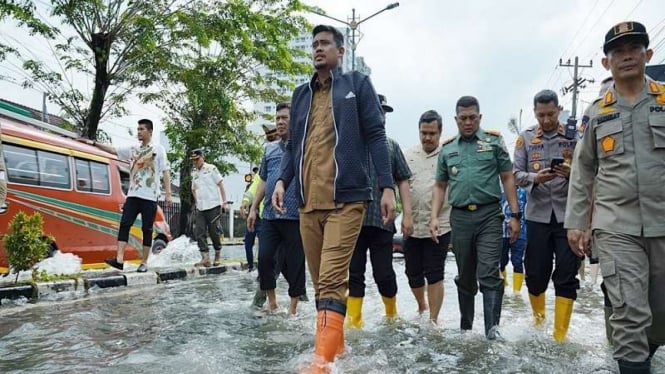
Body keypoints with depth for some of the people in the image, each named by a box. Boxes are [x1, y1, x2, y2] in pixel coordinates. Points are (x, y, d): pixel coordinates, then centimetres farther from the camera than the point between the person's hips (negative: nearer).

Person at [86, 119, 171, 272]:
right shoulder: (133, 149, 14)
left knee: (147, 229, 0)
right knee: (124, 224, -8)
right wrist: (94, 143, 0)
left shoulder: (158, 149, 2)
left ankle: (144, 262, 7)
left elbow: (165, 172, -2)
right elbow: (113, 150, 12)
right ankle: (119, 259, -12)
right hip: (133, 195, 4)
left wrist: (168, 193, -8)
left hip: (150, 196, -4)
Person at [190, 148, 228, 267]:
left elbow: (221, 185, -3)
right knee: (199, 233, -4)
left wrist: (224, 202, -8)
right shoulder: (194, 173, 15)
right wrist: (197, 202, 13)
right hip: (200, 208, 6)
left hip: (213, 206, -5)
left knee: (214, 232, 0)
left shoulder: (211, 169, -2)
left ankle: (218, 255, 17)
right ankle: (205, 258, -4)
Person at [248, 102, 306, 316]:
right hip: (269, 215, 5)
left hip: (295, 216, -5)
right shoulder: (269, 149, 17)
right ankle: (272, 303, 19)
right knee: (265, 257, 2)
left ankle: (293, 308, 17)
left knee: (294, 262, 3)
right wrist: (253, 208, 15)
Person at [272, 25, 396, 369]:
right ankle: (336, 345, 25)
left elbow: (375, 136, 1)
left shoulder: (357, 84, 7)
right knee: (321, 280, 11)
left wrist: (387, 187, -6)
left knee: (331, 280, -13)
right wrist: (282, 180, 3)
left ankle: (323, 360, -14)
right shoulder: (301, 95, 20)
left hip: (346, 199, -5)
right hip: (308, 202, 6)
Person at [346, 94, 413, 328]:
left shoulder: (391, 146, 13)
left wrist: (407, 214, 3)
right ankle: (354, 321, 12)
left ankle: (392, 314, 29)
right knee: (354, 273, 4)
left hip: (382, 221, 1)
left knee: (384, 273, 5)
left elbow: (402, 182, 12)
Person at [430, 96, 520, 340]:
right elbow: (440, 186, 16)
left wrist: (515, 215, -2)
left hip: (489, 214, -3)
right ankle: (465, 328, 22)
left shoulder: (494, 141, 6)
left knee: (489, 274, -11)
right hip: (460, 217, 3)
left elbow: (507, 178, 4)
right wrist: (434, 217, 4)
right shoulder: (447, 149, 14)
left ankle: (492, 328, -8)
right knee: (465, 277, 11)